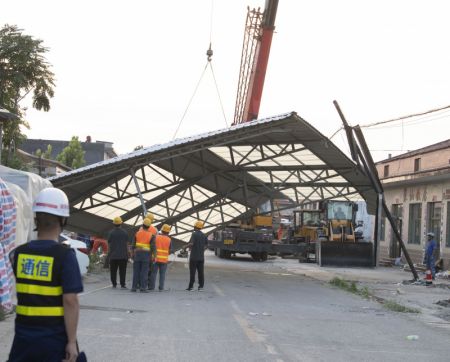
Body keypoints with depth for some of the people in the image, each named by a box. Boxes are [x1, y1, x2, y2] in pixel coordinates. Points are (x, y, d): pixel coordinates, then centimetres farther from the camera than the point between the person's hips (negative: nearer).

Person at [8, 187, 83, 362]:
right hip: (55, 339, -4)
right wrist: (71, 341, -12)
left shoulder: (18, 253, 1)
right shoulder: (65, 255, -13)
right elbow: (70, 301, -16)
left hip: (23, 337, 4)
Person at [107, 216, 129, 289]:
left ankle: (114, 284, 9)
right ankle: (122, 284, -1)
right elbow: (126, 244, 3)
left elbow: (109, 244, 0)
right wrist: (127, 254, 13)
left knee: (113, 271, 9)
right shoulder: (124, 233, -2)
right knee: (122, 271, 2)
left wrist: (109, 254, 12)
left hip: (113, 255, 0)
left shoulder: (111, 233, -4)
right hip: (123, 255, 0)